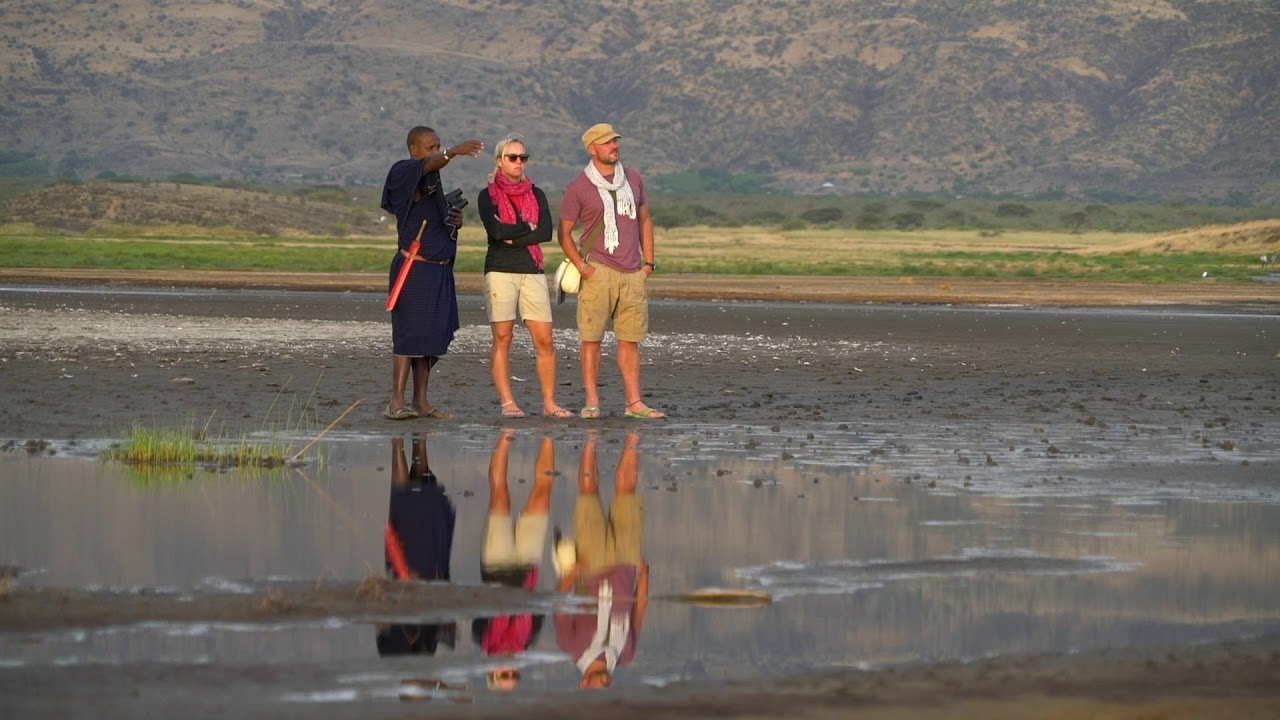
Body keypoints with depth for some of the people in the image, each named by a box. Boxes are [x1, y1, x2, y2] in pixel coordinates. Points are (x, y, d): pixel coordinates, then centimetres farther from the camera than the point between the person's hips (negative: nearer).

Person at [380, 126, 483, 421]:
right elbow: (427, 165, -29)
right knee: (409, 333, -12)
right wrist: (453, 153, -47)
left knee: (433, 336, 5)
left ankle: (421, 402, 7)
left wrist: (455, 220, 6)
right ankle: (396, 402, -14)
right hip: (414, 268, -8)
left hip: (440, 269, 8)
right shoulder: (402, 173, -6)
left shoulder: (433, 181, 19)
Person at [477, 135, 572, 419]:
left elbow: (547, 232, 0)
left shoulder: (536, 195, 15)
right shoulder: (488, 196, 5)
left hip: (532, 272, 3)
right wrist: (528, 228, -1)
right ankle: (507, 403, 0)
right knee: (502, 339, -3)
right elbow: (496, 230, -12)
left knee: (545, 340, -3)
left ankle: (549, 403, 2)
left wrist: (513, 237, -7)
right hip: (500, 271, -3)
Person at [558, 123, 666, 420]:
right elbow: (564, 233, 2)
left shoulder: (633, 180, 14)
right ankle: (591, 402, 0)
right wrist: (582, 267, -8)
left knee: (630, 339, 3)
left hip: (633, 273, 4)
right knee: (591, 338, -3)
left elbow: (644, 221, 22)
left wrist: (648, 262, 13)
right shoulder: (578, 188, 0)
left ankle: (634, 402, 4)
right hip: (599, 272, -4)